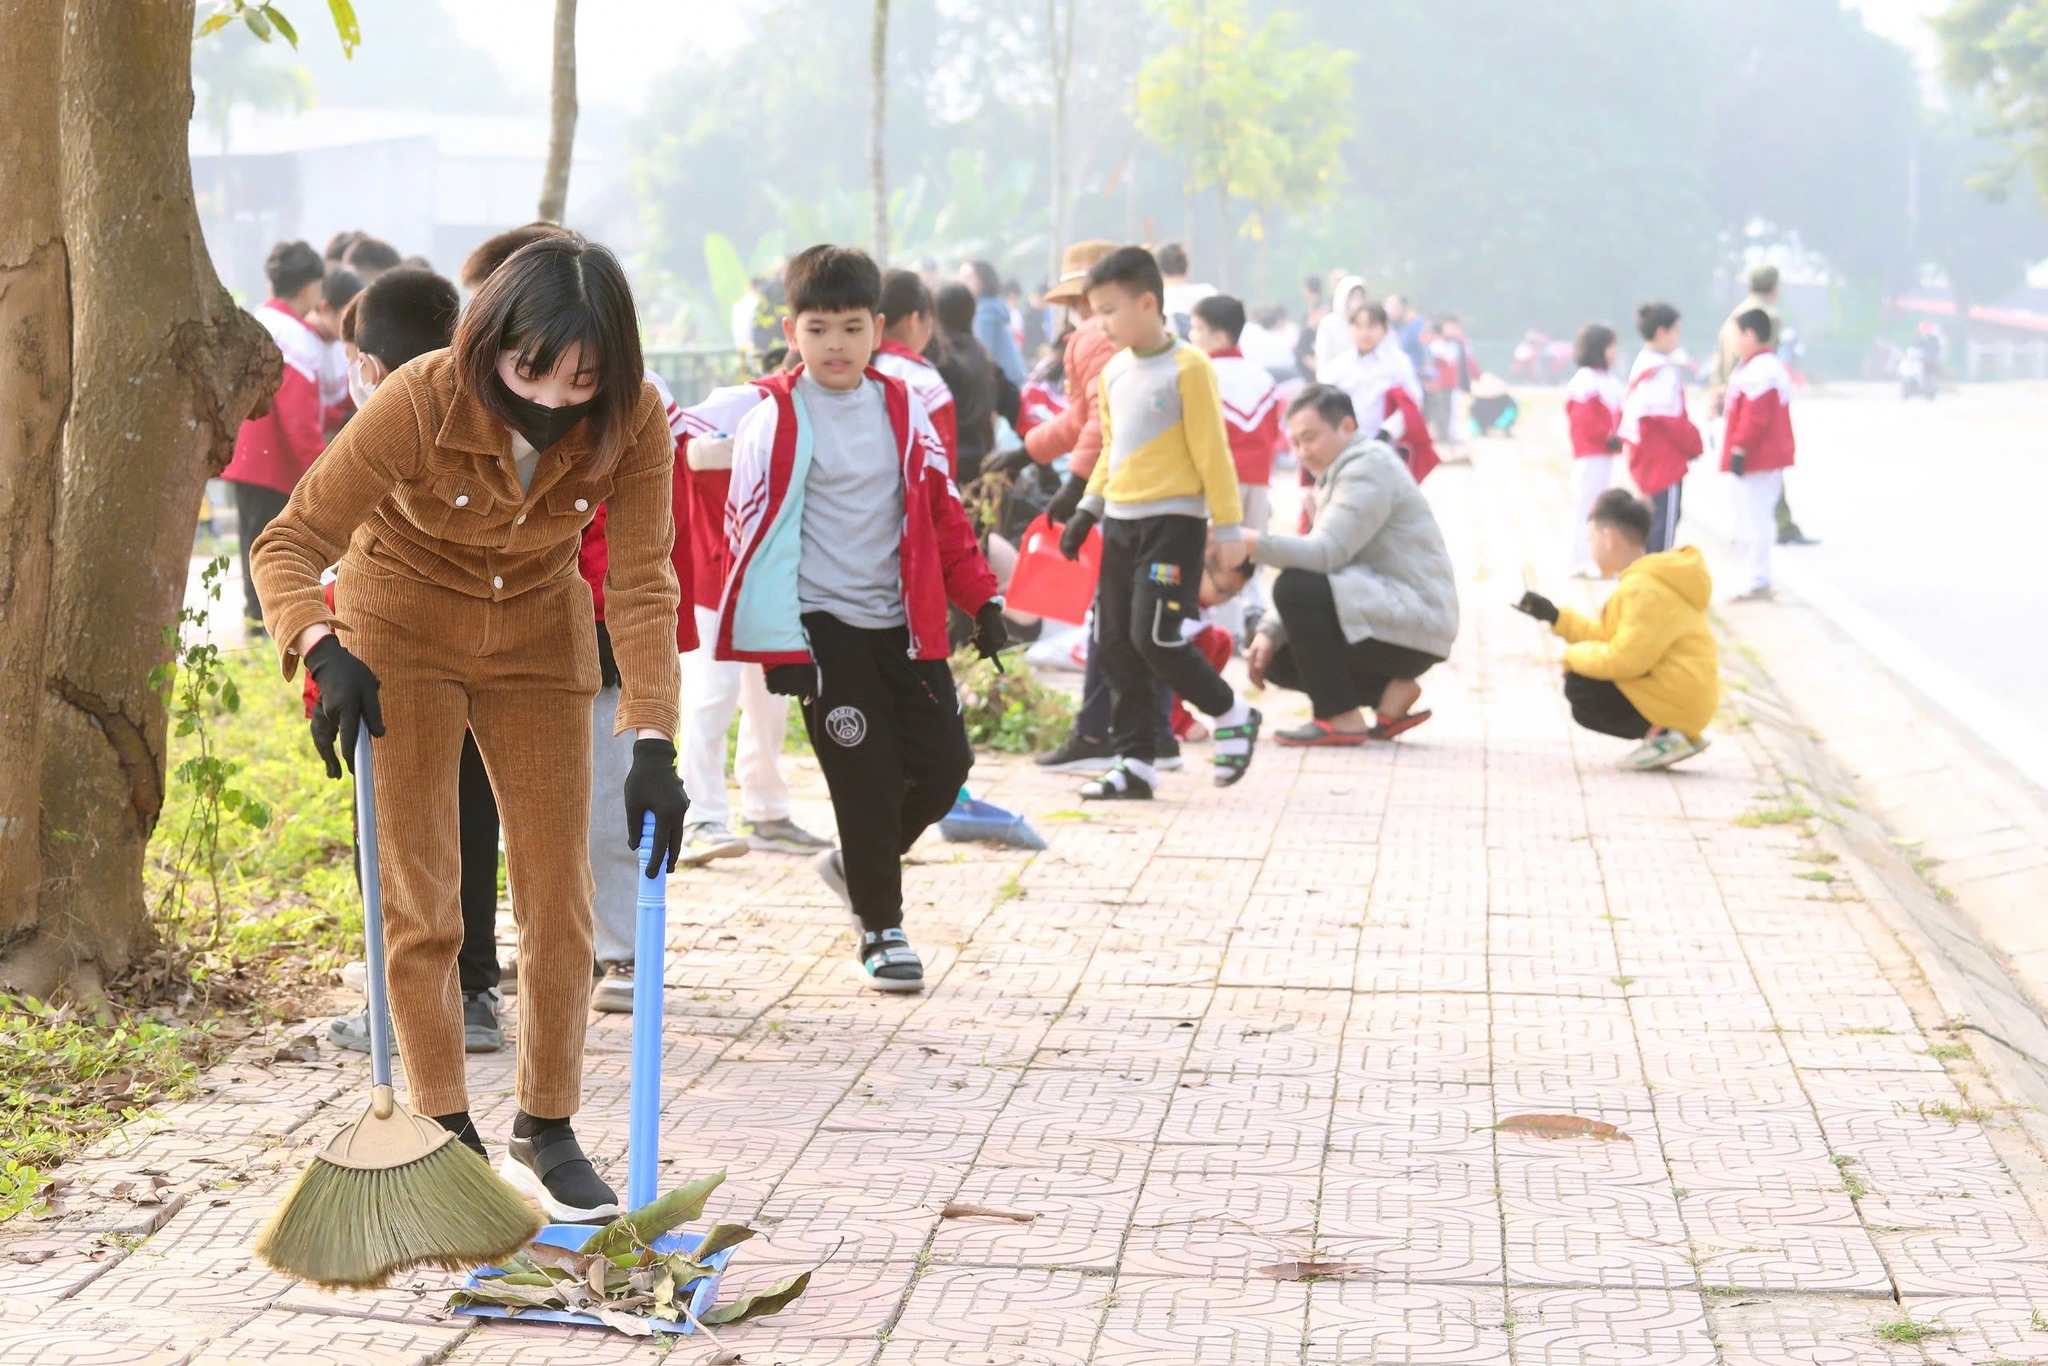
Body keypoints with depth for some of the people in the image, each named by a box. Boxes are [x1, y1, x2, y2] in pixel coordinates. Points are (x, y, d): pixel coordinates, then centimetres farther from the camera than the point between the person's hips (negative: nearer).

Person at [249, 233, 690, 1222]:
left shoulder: (632, 421, -24)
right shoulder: (419, 404, -31)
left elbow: (641, 585, -22)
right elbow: (288, 545, -27)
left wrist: (653, 743, -32)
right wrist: (324, 652, -46)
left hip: (541, 637, 3)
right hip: (403, 636, -3)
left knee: (560, 894, 5)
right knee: (418, 899, -2)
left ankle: (546, 1130, 19)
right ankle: (444, 1133, 10)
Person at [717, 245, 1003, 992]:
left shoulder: (903, 410, 8)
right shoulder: (775, 420, -9)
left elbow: (941, 509, 15)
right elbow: (758, 534, -11)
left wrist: (978, 596, 9)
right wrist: (781, 644, -16)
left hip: (904, 623, 5)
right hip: (826, 628, -5)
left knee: (944, 759, 4)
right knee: (868, 778, -4)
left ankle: (858, 866, 29)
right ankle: (880, 930, 12)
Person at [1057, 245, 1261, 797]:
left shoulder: (1187, 368, -10)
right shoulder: (1113, 372, 11)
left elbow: (1212, 451, -11)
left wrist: (1229, 526, -11)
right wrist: (1088, 509, 14)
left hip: (1173, 521, -8)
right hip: (1121, 523, 8)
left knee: (1154, 636, -14)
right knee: (1114, 644, 5)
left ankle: (1233, 715, 8)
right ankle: (1135, 762, 11)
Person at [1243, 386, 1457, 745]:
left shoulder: (1369, 465, -12)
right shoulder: (1337, 475, 19)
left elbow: (1326, 553, -25)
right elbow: (1315, 562, 14)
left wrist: (1253, 544, -34)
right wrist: (1269, 631, 1)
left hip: (1416, 623, -10)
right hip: (1392, 619, 10)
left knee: (1297, 587, -26)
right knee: (1277, 657, 9)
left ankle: (1341, 718, -18)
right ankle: (1392, 689, 8)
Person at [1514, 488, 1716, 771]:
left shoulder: (1643, 588, -19)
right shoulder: (1652, 578, 15)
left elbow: (1625, 658, -24)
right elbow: (1611, 635, 20)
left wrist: (1574, 655, -8)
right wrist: (1556, 616, 18)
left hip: (1677, 702, -10)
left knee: (1580, 688, -11)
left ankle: (1661, 734, -13)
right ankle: (1666, 730, 7)